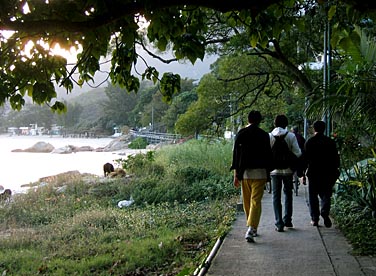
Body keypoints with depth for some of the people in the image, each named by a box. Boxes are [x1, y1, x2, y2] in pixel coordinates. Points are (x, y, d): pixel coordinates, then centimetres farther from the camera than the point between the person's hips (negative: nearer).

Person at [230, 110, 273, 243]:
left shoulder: (241, 134, 3)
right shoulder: (264, 135, -2)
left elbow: (235, 154, 2)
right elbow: (268, 155, 0)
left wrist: (236, 174, 7)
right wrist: (267, 173, 10)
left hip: (244, 173, 3)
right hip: (259, 172, -2)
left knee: (247, 202, 15)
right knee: (256, 201, -4)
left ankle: (252, 228, 27)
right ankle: (251, 229, -17)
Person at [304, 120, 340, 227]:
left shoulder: (309, 142, -2)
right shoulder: (330, 142, 2)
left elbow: (305, 158, -2)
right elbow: (335, 158, 4)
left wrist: (303, 173, 2)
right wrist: (335, 171, 13)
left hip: (313, 172, -1)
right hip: (327, 173, 1)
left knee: (313, 195, 7)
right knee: (326, 194, 8)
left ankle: (315, 218, 6)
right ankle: (325, 213, -15)